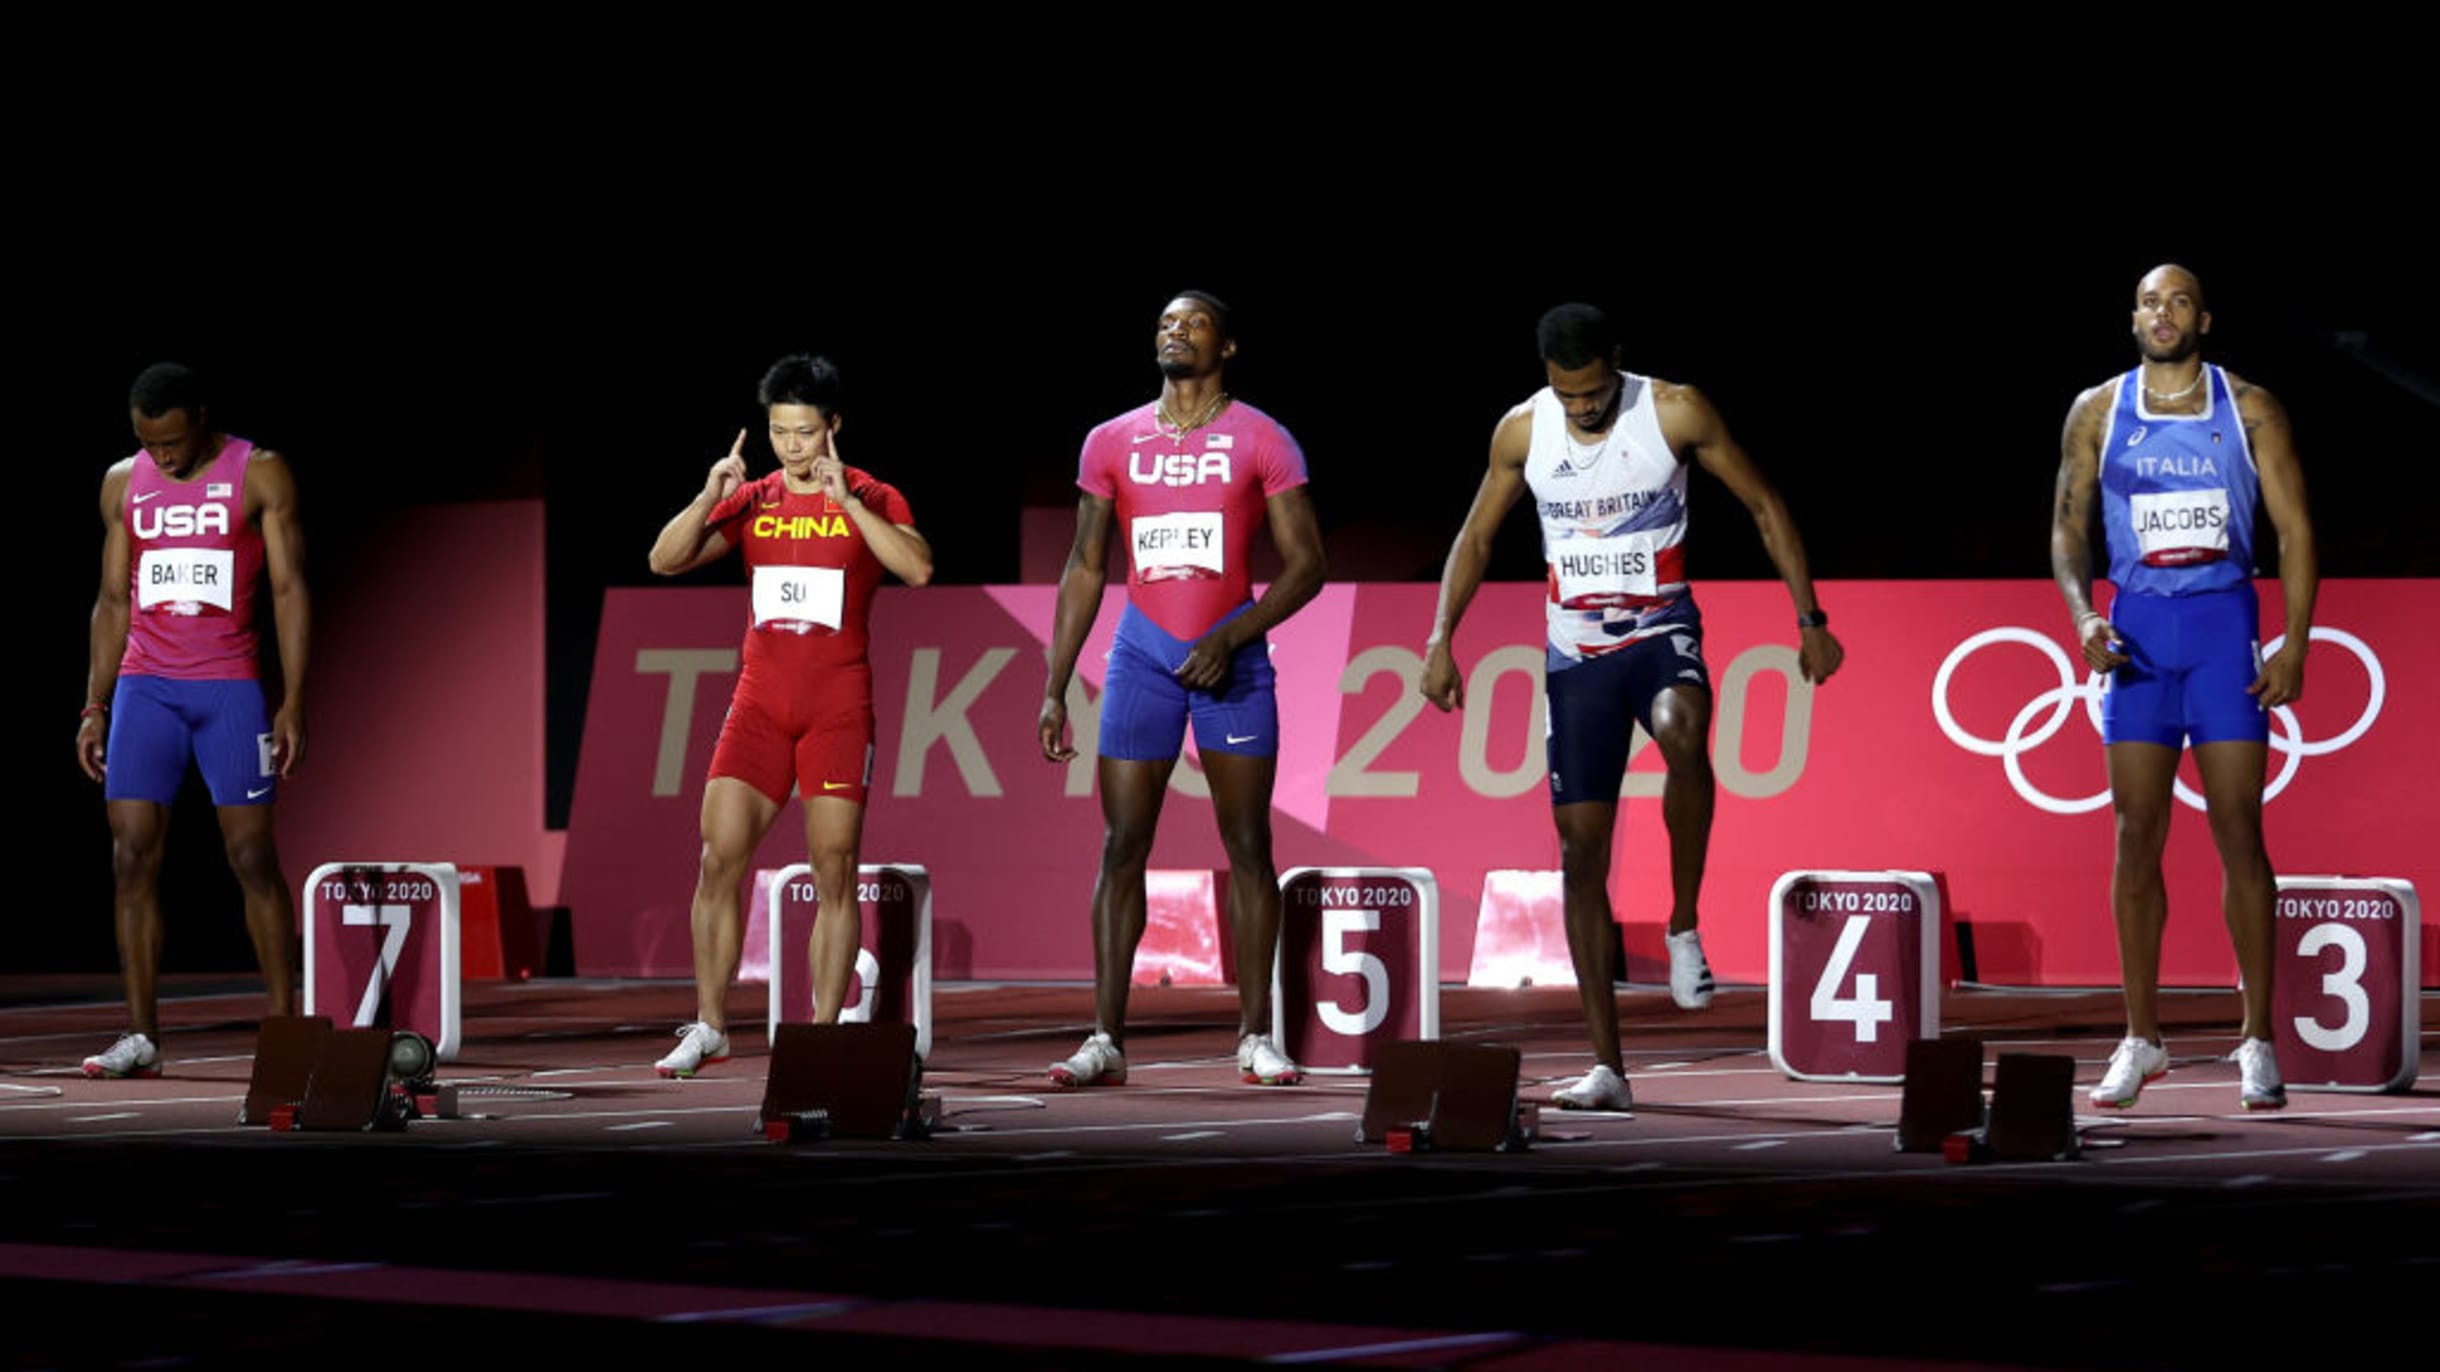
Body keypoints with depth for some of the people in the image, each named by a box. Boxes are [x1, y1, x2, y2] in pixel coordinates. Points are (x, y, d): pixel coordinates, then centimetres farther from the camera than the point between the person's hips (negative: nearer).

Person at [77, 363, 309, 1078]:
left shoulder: (260, 474, -1)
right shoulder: (123, 482, 10)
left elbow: (289, 590, -2)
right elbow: (114, 601, 15)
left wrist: (293, 703, -9)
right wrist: (95, 708, 9)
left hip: (229, 686, -3)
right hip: (143, 686, 3)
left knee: (252, 857, -4)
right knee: (133, 859, -3)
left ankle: (284, 1025, 1)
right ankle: (142, 1036, 0)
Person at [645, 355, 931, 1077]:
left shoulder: (870, 499, 0)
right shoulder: (751, 500, 9)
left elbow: (918, 568, -18)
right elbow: (665, 561, 3)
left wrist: (847, 502, -24)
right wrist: (709, 498, -13)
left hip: (838, 710, -3)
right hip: (759, 703, 3)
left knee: (834, 873, -4)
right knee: (719, 861, -5)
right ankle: (709, 1030, 3)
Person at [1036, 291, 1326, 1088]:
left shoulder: (1262, 441, -1)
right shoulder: (1112, 443, 7)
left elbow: (1305, 565, -4)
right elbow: (1084, 571, 10)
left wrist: (1232, 638, -16)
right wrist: (1056, 687, 5)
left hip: (1231, 657, -2)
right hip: (1143, 655, 2)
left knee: (1247, 845, -1)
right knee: (1122, 847, -2)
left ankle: (1256, 1037, 4)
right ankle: (1106, 1041, -2)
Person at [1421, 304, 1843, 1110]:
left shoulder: (1675, 413, -10)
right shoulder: (1522, 431, -2)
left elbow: (1764, 505, -1)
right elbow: (1477, 536, 11)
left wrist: (1810, 621, -3)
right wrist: (1440, 640, 1)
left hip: (1661, 634, -3)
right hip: (1575, 652, 3)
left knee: (1681, 731, -38)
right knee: (1581, 842, -2)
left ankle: (1684, 926, -17)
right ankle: (1606, 1067, 3)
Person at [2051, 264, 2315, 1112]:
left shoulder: (2248, 409, 1)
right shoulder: (2098, 412, 6)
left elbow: (2294, 529, 1)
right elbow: (2068, 528, 8)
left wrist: (2294, 643, -8)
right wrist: (2083, 618, -10)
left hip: (2224, 626, -2)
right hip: (2137, 627, 2)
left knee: (2239, 832, -4)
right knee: (2138, 835, 1)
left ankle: (2258, 1043, 1)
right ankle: (2141, 1041, 9)